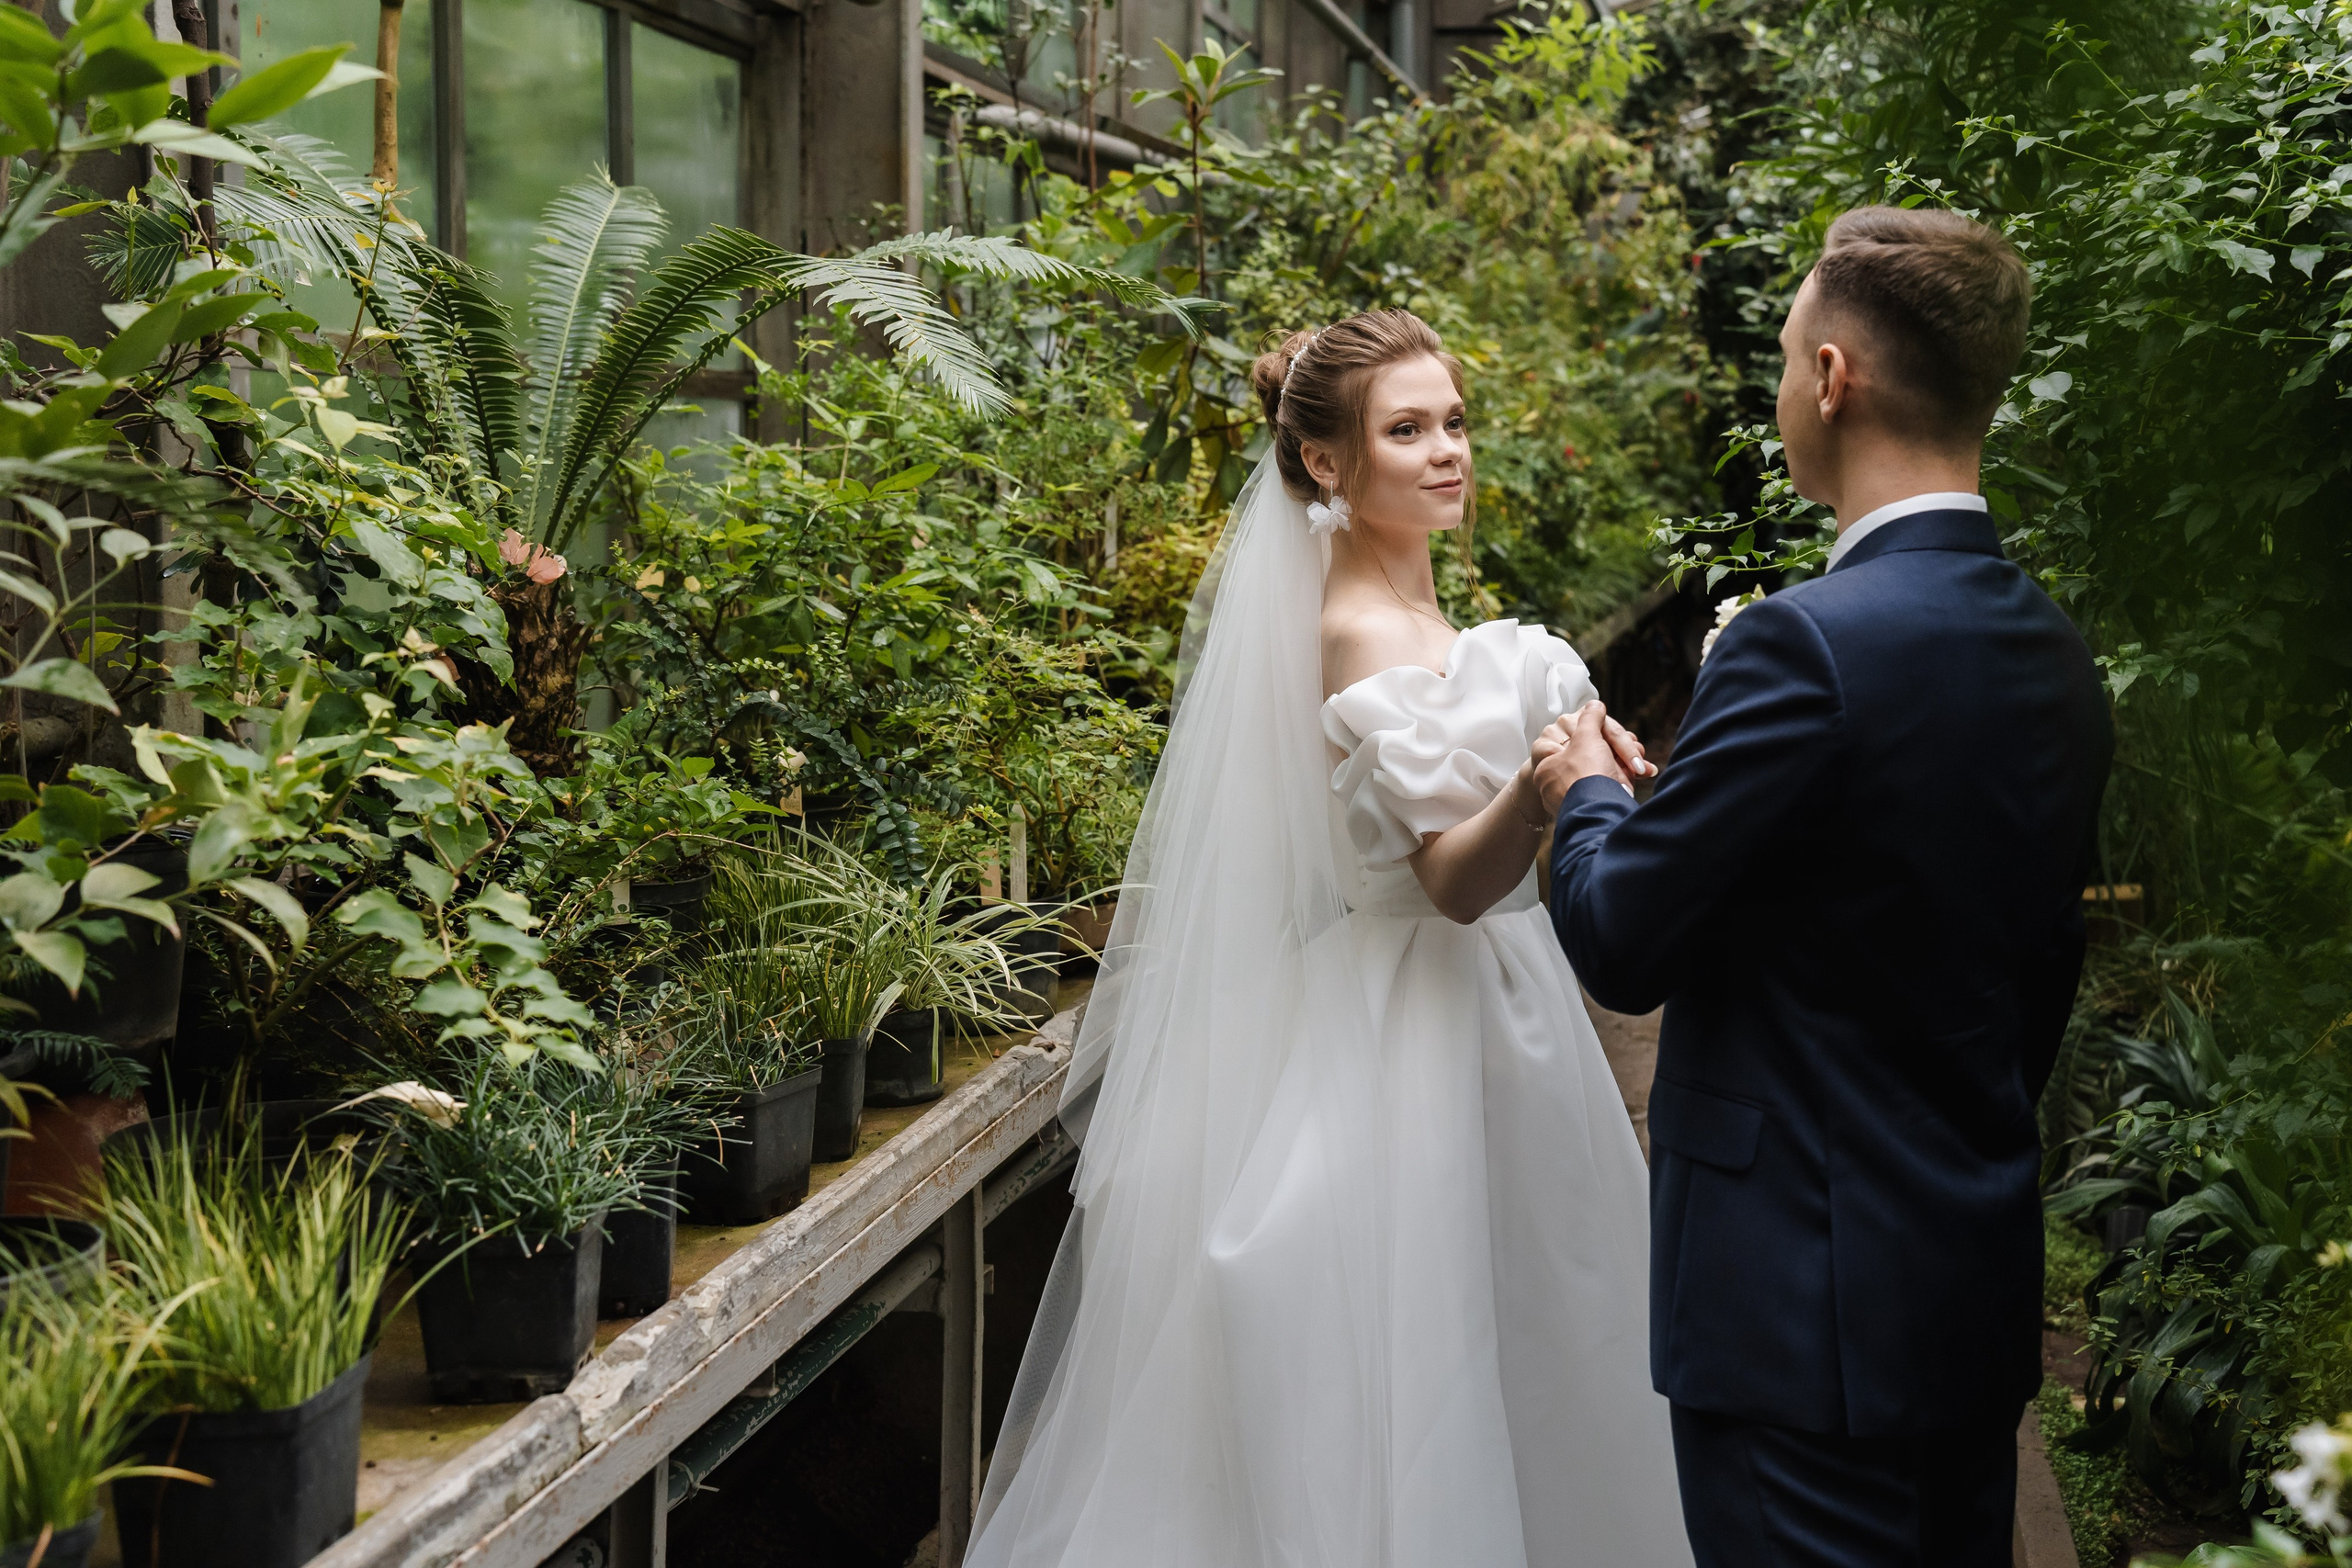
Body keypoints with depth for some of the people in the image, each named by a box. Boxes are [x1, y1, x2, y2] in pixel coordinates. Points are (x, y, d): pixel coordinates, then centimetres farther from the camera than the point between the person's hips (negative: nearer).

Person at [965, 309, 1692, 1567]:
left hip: (1469, 1013, 10)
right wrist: (1537, 793, -42)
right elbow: (1451, 879, -24)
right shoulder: (1367, 636, -18)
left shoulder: (1405, 617, 11)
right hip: (1414, 1046, -10)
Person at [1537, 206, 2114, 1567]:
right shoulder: (2056, 655, 5)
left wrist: (1587, 792, 5)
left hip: (1810, 1302, -8)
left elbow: (1620, 945, -15)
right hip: (1985, 1293, 8)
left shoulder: (1807, 644, -21)